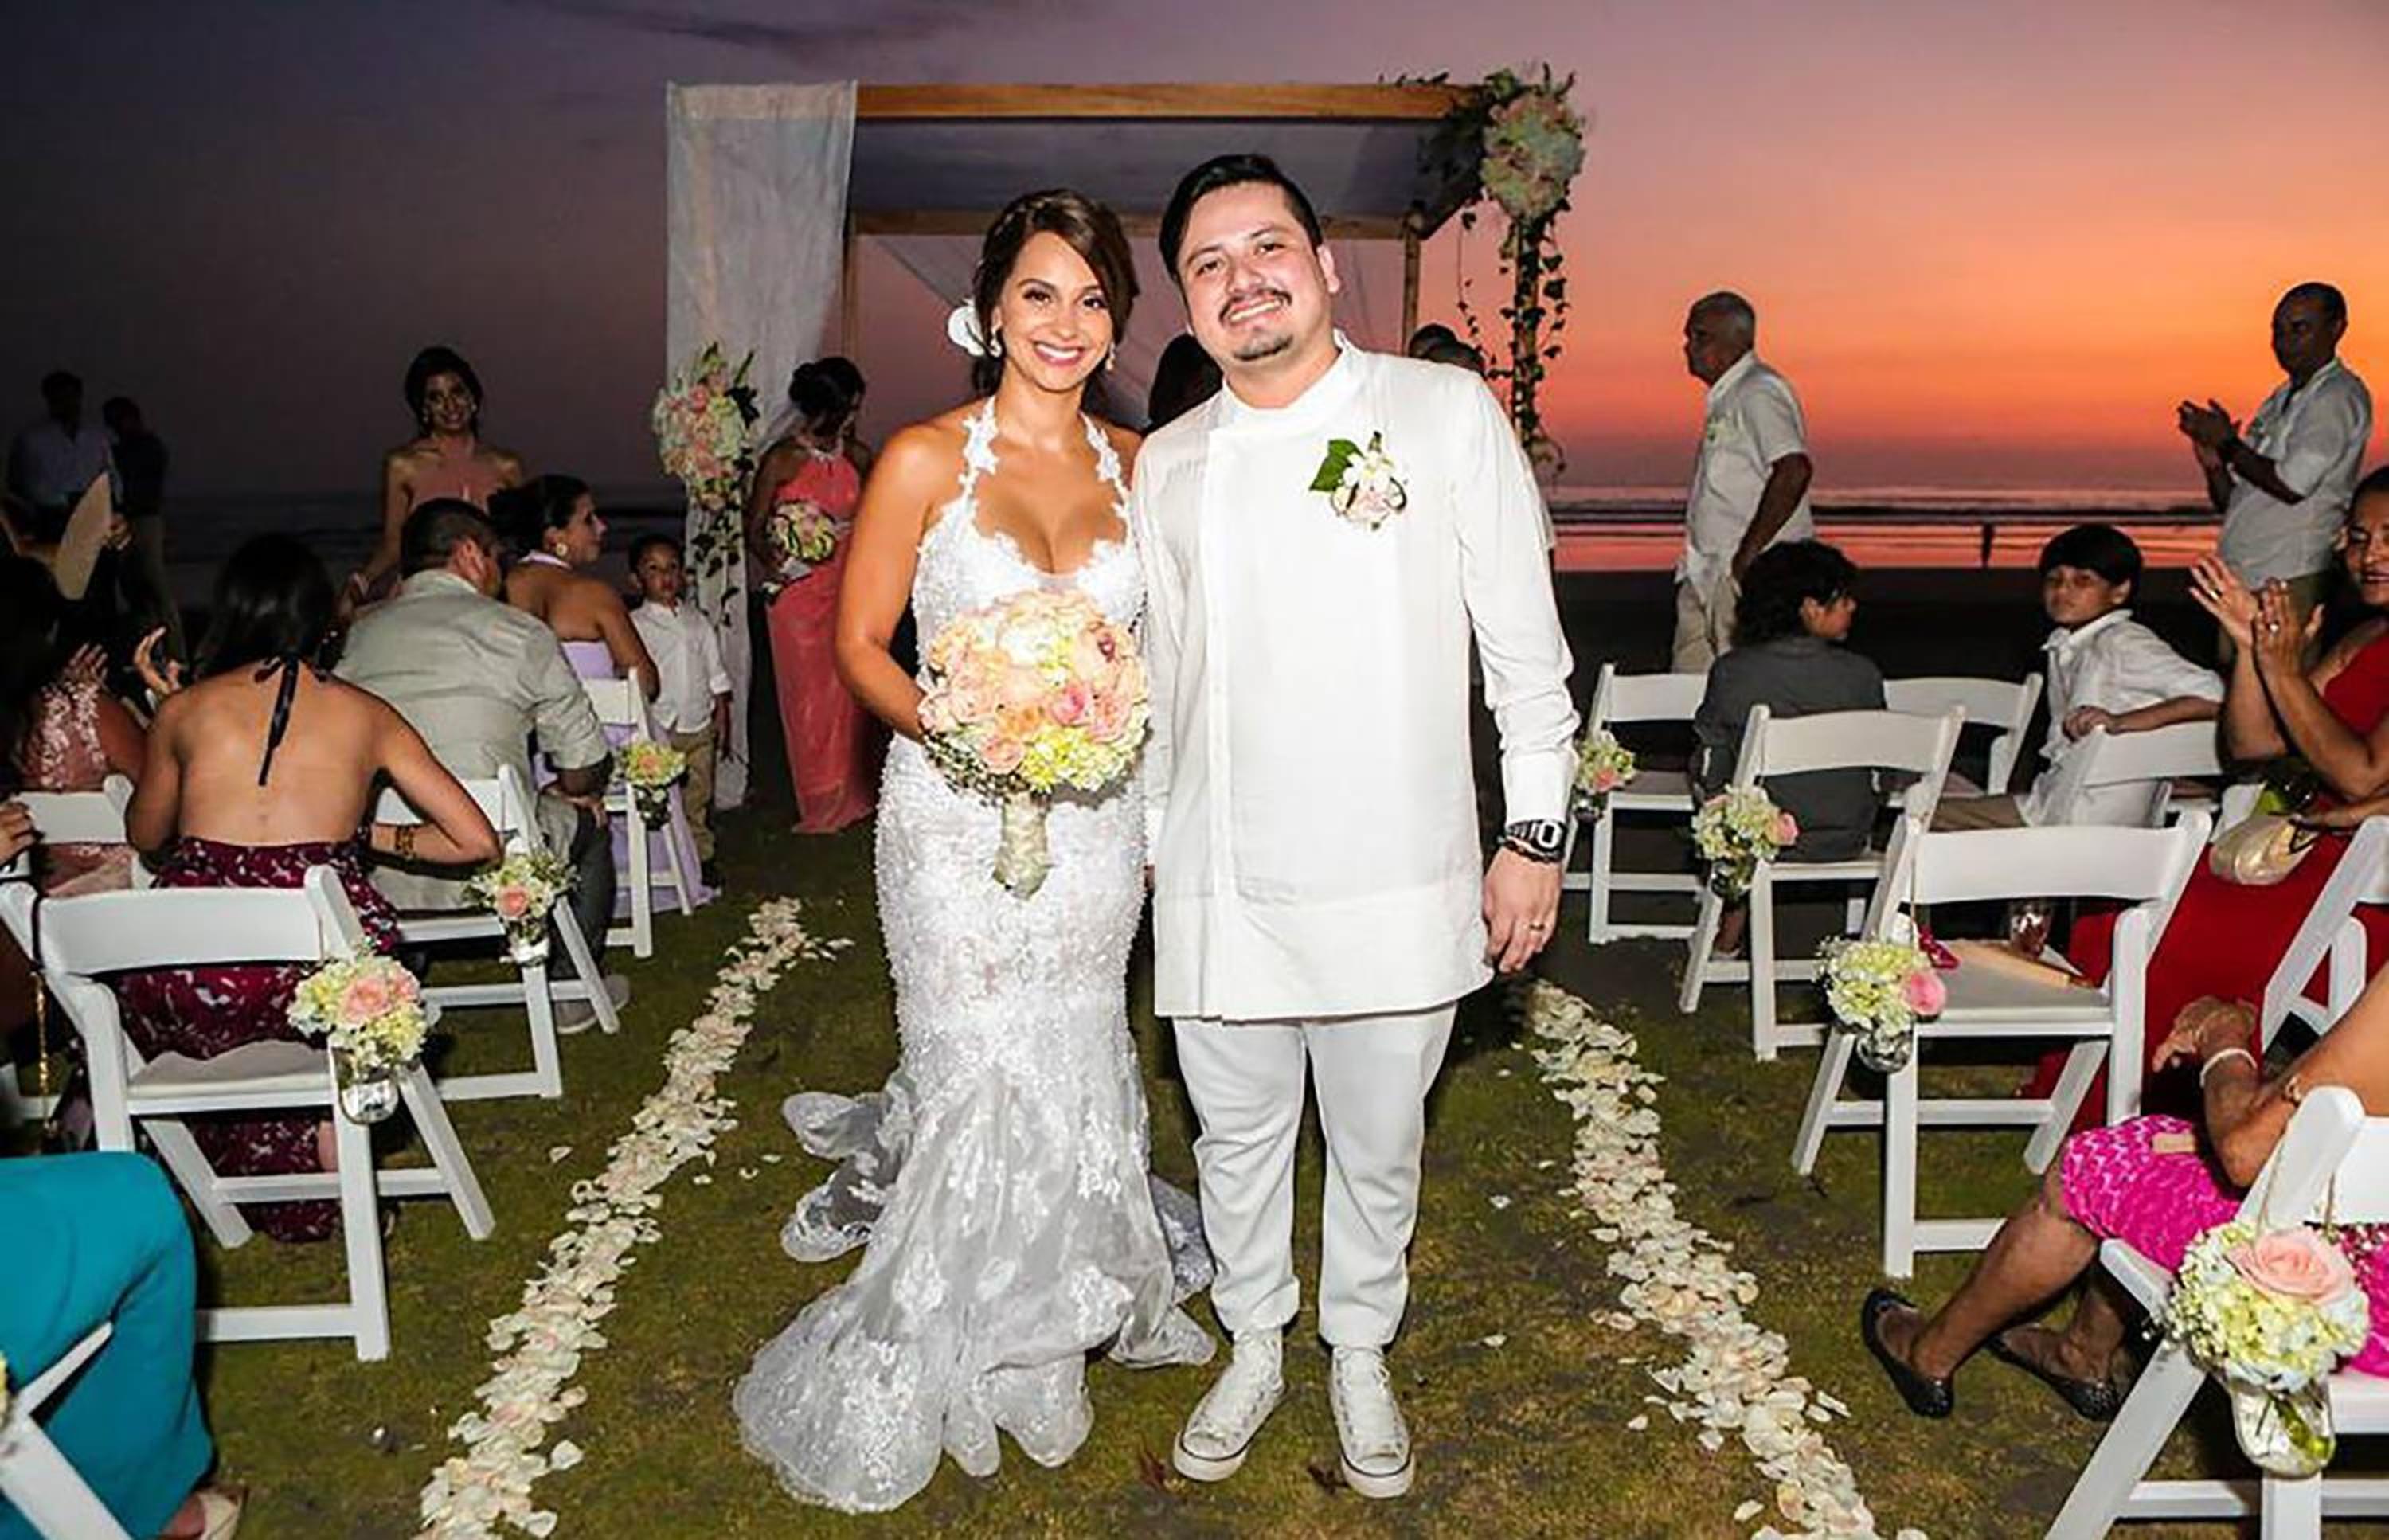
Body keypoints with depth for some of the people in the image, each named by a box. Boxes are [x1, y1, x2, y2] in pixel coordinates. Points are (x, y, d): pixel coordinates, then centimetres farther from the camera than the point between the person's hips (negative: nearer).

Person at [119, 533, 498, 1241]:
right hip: (320, 969, -1)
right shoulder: (364, 715, 9)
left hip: (187, 986, 2)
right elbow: (477, 842, 7)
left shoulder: (185, 708, 11)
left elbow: (145, 836, 28)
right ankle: (337, 1146, 21)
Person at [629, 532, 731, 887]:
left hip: (700, 726, 4)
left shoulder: (696, 623, 11)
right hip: (659, 728, -4)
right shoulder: (634, 625, -3)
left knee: (698, 797, 10)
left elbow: (715, 672, 15)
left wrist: (722, 714, 10)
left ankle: (702, 858, 19)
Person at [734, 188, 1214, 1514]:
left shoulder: (1135, 465, 6)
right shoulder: (924, 461, -6)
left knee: (1073, 1068, 11)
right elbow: (860, 644, -4)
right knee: (993, 1080, 0)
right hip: (955, 814, -4)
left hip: (1095, 814, 5)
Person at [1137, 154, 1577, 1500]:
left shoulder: (1448, 413, -3)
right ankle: (1255, 1351, 41)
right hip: (1218, 884, 3)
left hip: (1395, 882, -2)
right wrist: (1143, 834, 16)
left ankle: (1361, 1357, 39)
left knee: (1379, 1150, 14)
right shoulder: (1167, 464, 6)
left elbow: (1525, 640, -1)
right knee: (1238, 1139, 16)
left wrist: (1536, 831, -3)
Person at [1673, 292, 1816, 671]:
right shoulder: (1725, 398, 19)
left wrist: (1749, 552, -24)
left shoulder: (1759, 392, -12)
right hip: (1709, 576, 10)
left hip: (1753, 574, -10)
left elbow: (1793, 472, -26)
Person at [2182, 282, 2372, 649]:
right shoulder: (2278, 401, 20)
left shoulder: (2340, 396, -5)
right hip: (2240, 578, 8)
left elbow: (2292, 485, -17)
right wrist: (2213, 463, -1)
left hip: (2289, 581, -8)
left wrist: (2228, 443, -7)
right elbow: (2230, 503, 19)